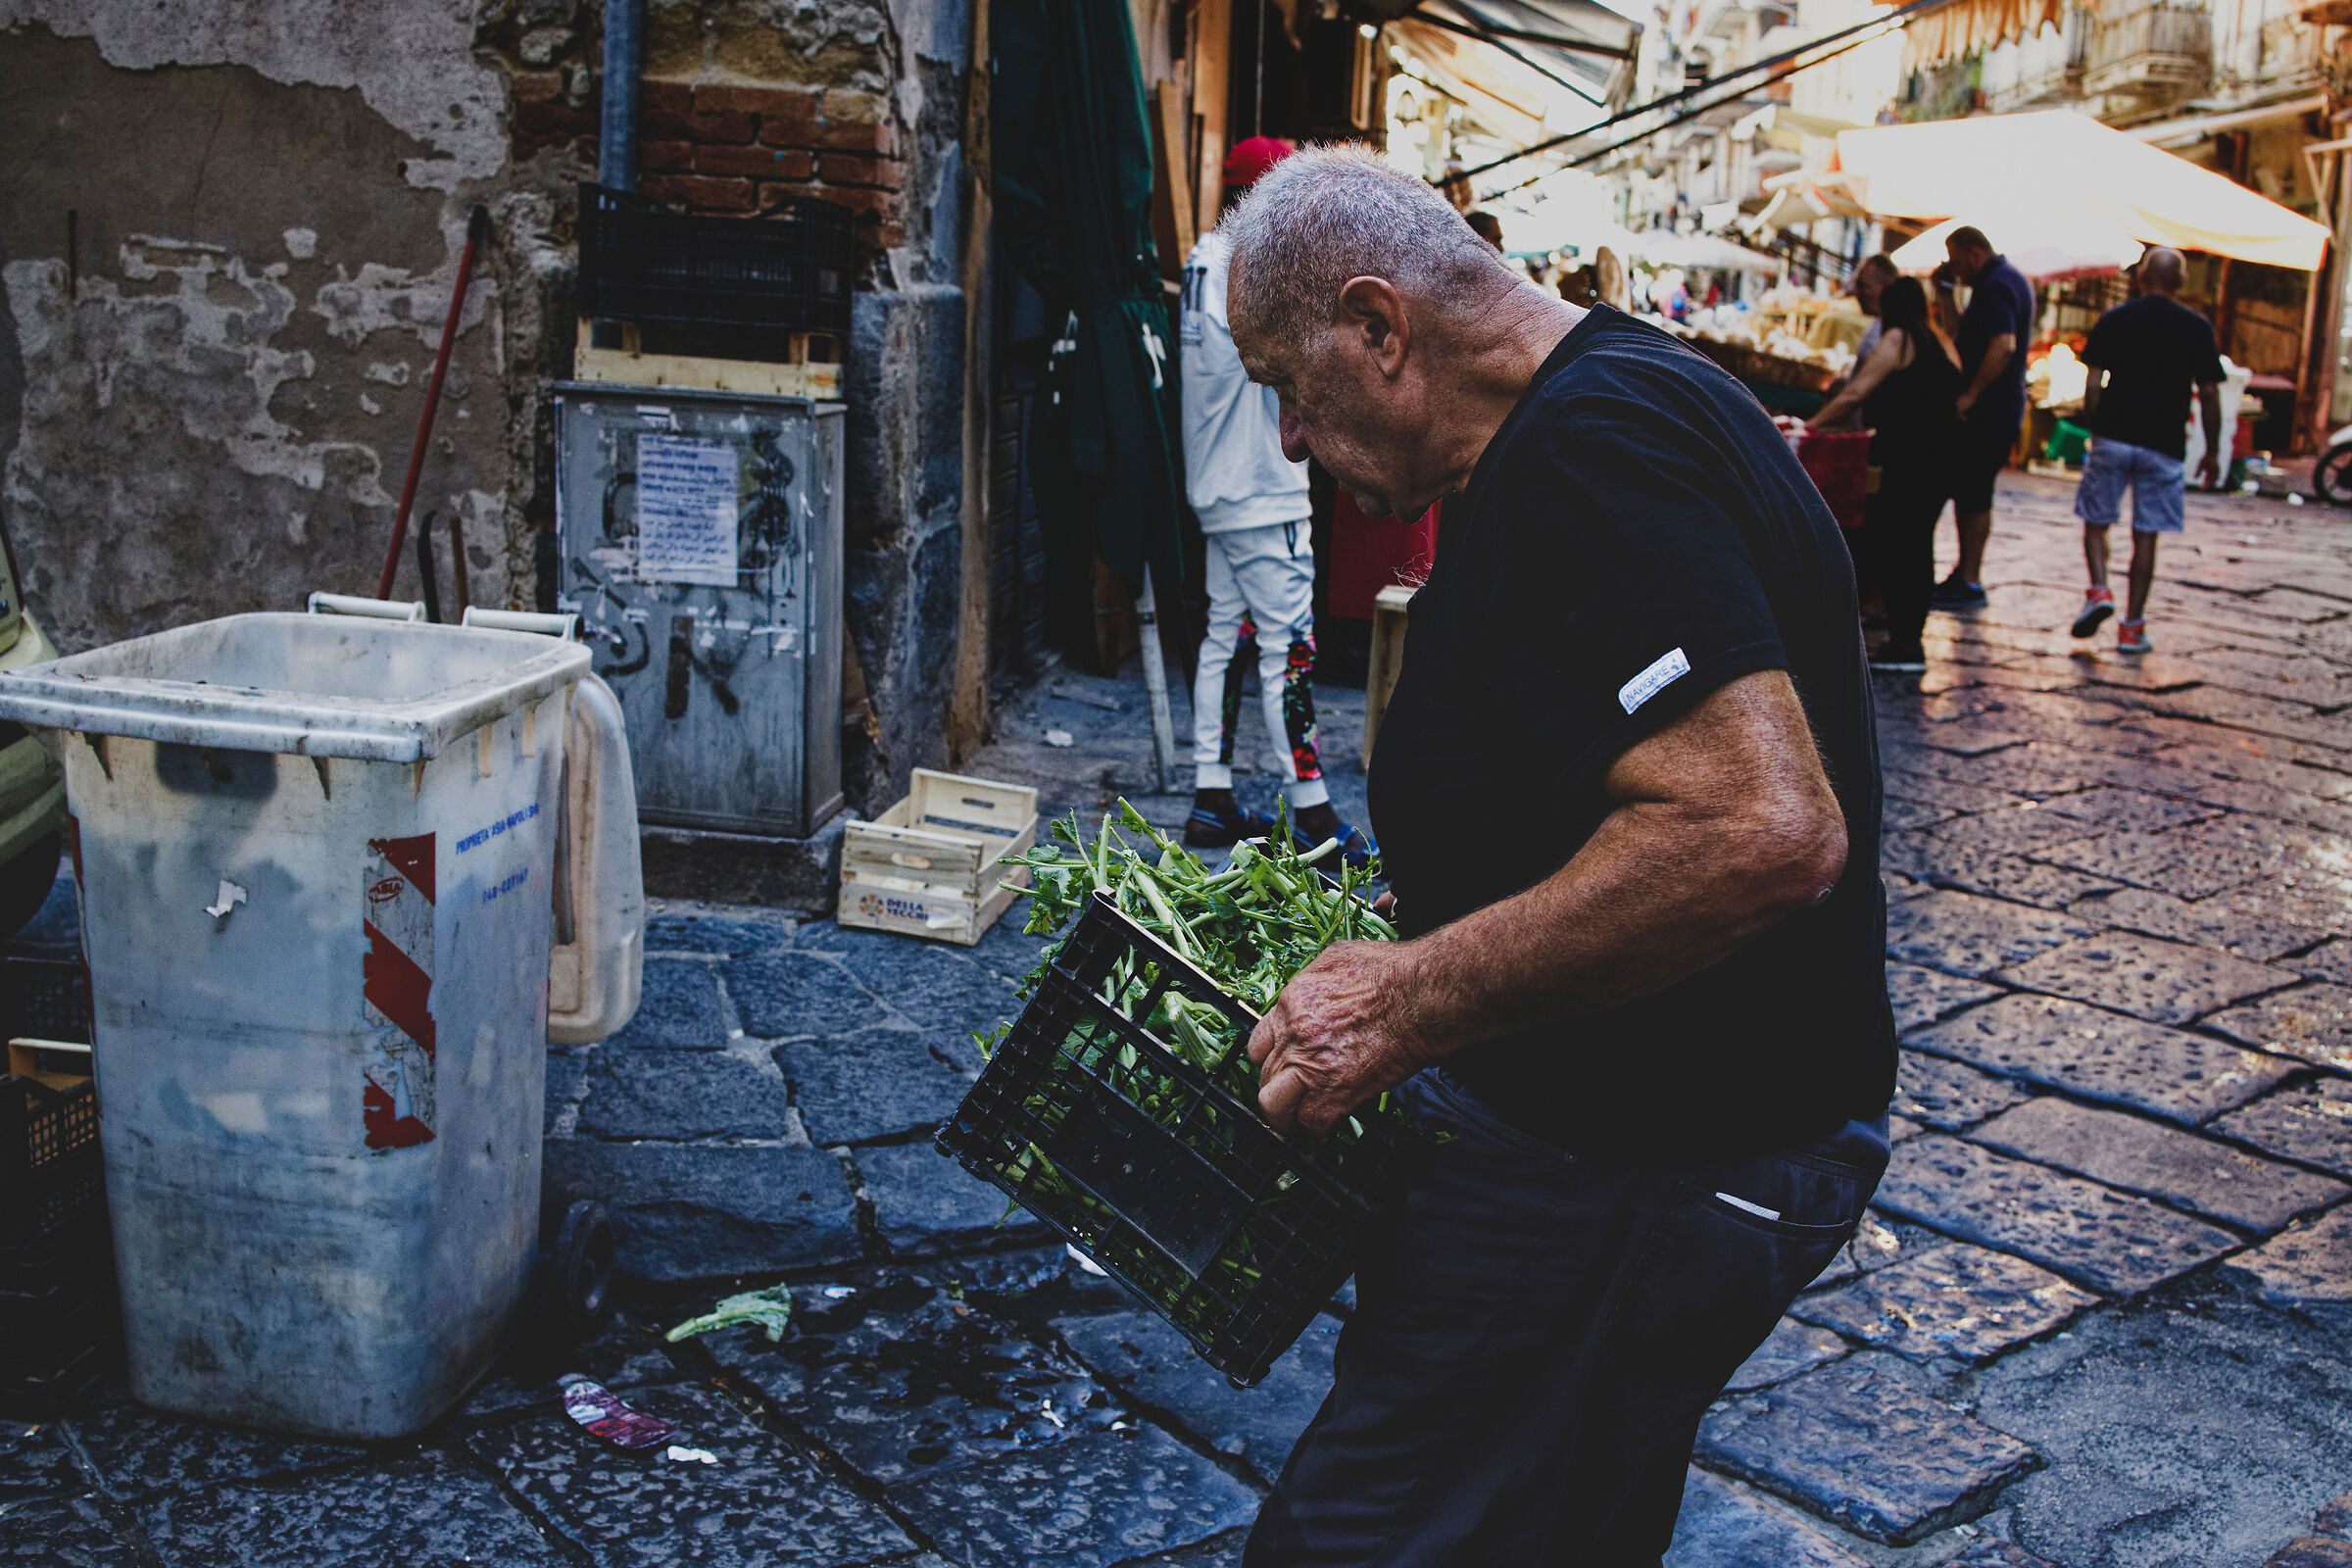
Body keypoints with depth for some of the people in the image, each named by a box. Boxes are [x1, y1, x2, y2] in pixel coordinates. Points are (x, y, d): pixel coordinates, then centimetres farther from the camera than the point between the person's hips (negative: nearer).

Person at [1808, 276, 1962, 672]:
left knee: (1886, 544, -5)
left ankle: (1904, 643, -8)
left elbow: (1855, 395, -6)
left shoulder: (1898, 339, -4)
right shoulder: (1942, 343, 19)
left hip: (1912, 458, -9)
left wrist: (1815, 423, 6)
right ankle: (1912, 637, 16)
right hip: (1946, 457, 9)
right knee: (1917, 546, 13)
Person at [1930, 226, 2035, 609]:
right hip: (2004, 409, 11)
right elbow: (1965, 338, 23)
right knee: (1970, 494, 15)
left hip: (1987, 414, -11)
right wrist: (1944, 291, 13)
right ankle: (1966, 575, 22)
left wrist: (1970, 395, -25)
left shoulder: (1995, 286, -15)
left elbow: (2003, 345, -29)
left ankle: (1968, 584, -3)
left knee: (1972, 496, -6)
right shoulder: (2012, 279, 18)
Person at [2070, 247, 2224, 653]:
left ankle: (2099, 590, -9)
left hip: (2112, 436, 0)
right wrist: (2212, 452, 9)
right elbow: (2209, 394, 2)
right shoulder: (2197, 327, 2)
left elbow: (2093, 384, -1)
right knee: (2145, 536, 4)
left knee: (2095, 522, 13)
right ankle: (2132, 627, 6)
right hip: (2164, 445, 0)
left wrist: (2092, 430, 10)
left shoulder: (2114, 320, 2)